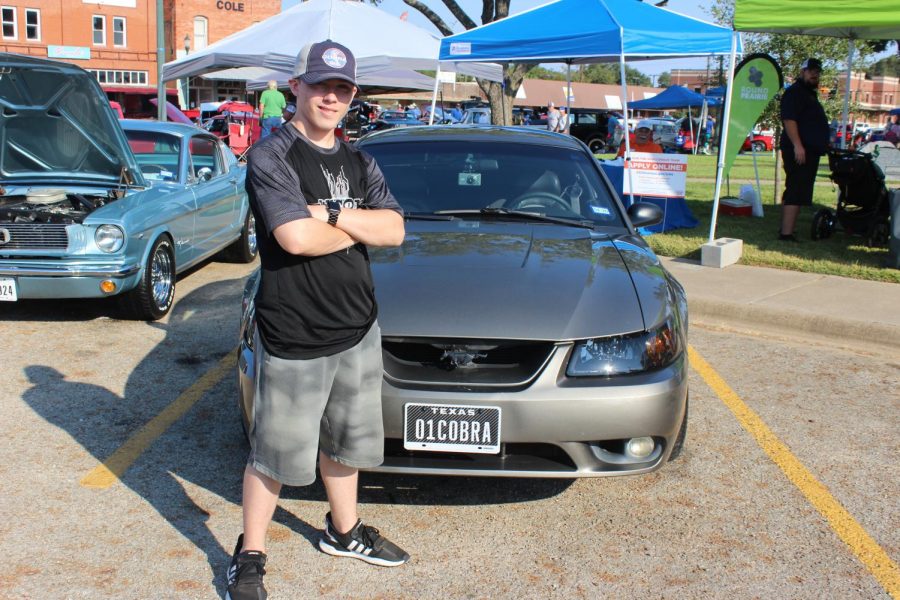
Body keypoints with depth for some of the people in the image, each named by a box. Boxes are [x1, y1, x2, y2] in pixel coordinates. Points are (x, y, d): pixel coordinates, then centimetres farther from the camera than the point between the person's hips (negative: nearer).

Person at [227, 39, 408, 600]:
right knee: (277, 454, 5)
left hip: (358, 331, 7)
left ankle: (344, 531, 41)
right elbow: (295, 237, -25)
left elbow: (395, 230, -2)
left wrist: (330, 215, -15)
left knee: (346, 441, 21)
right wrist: (356, 227, -9)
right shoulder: (272, 156, -11)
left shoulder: (359, 162, 10)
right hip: (293, 338, -6)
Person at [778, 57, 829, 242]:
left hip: (810, 151, 11)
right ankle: (786, 233, -19)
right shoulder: (794, 92, -9)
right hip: (799, 151, -11)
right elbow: (789, 119, -21)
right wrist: (797, 145, -28)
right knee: (796, 192, -15)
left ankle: (786, 230, 18)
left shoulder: (809, 94, 24)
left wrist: (822, 146, 29)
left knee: (793, 192, 13)